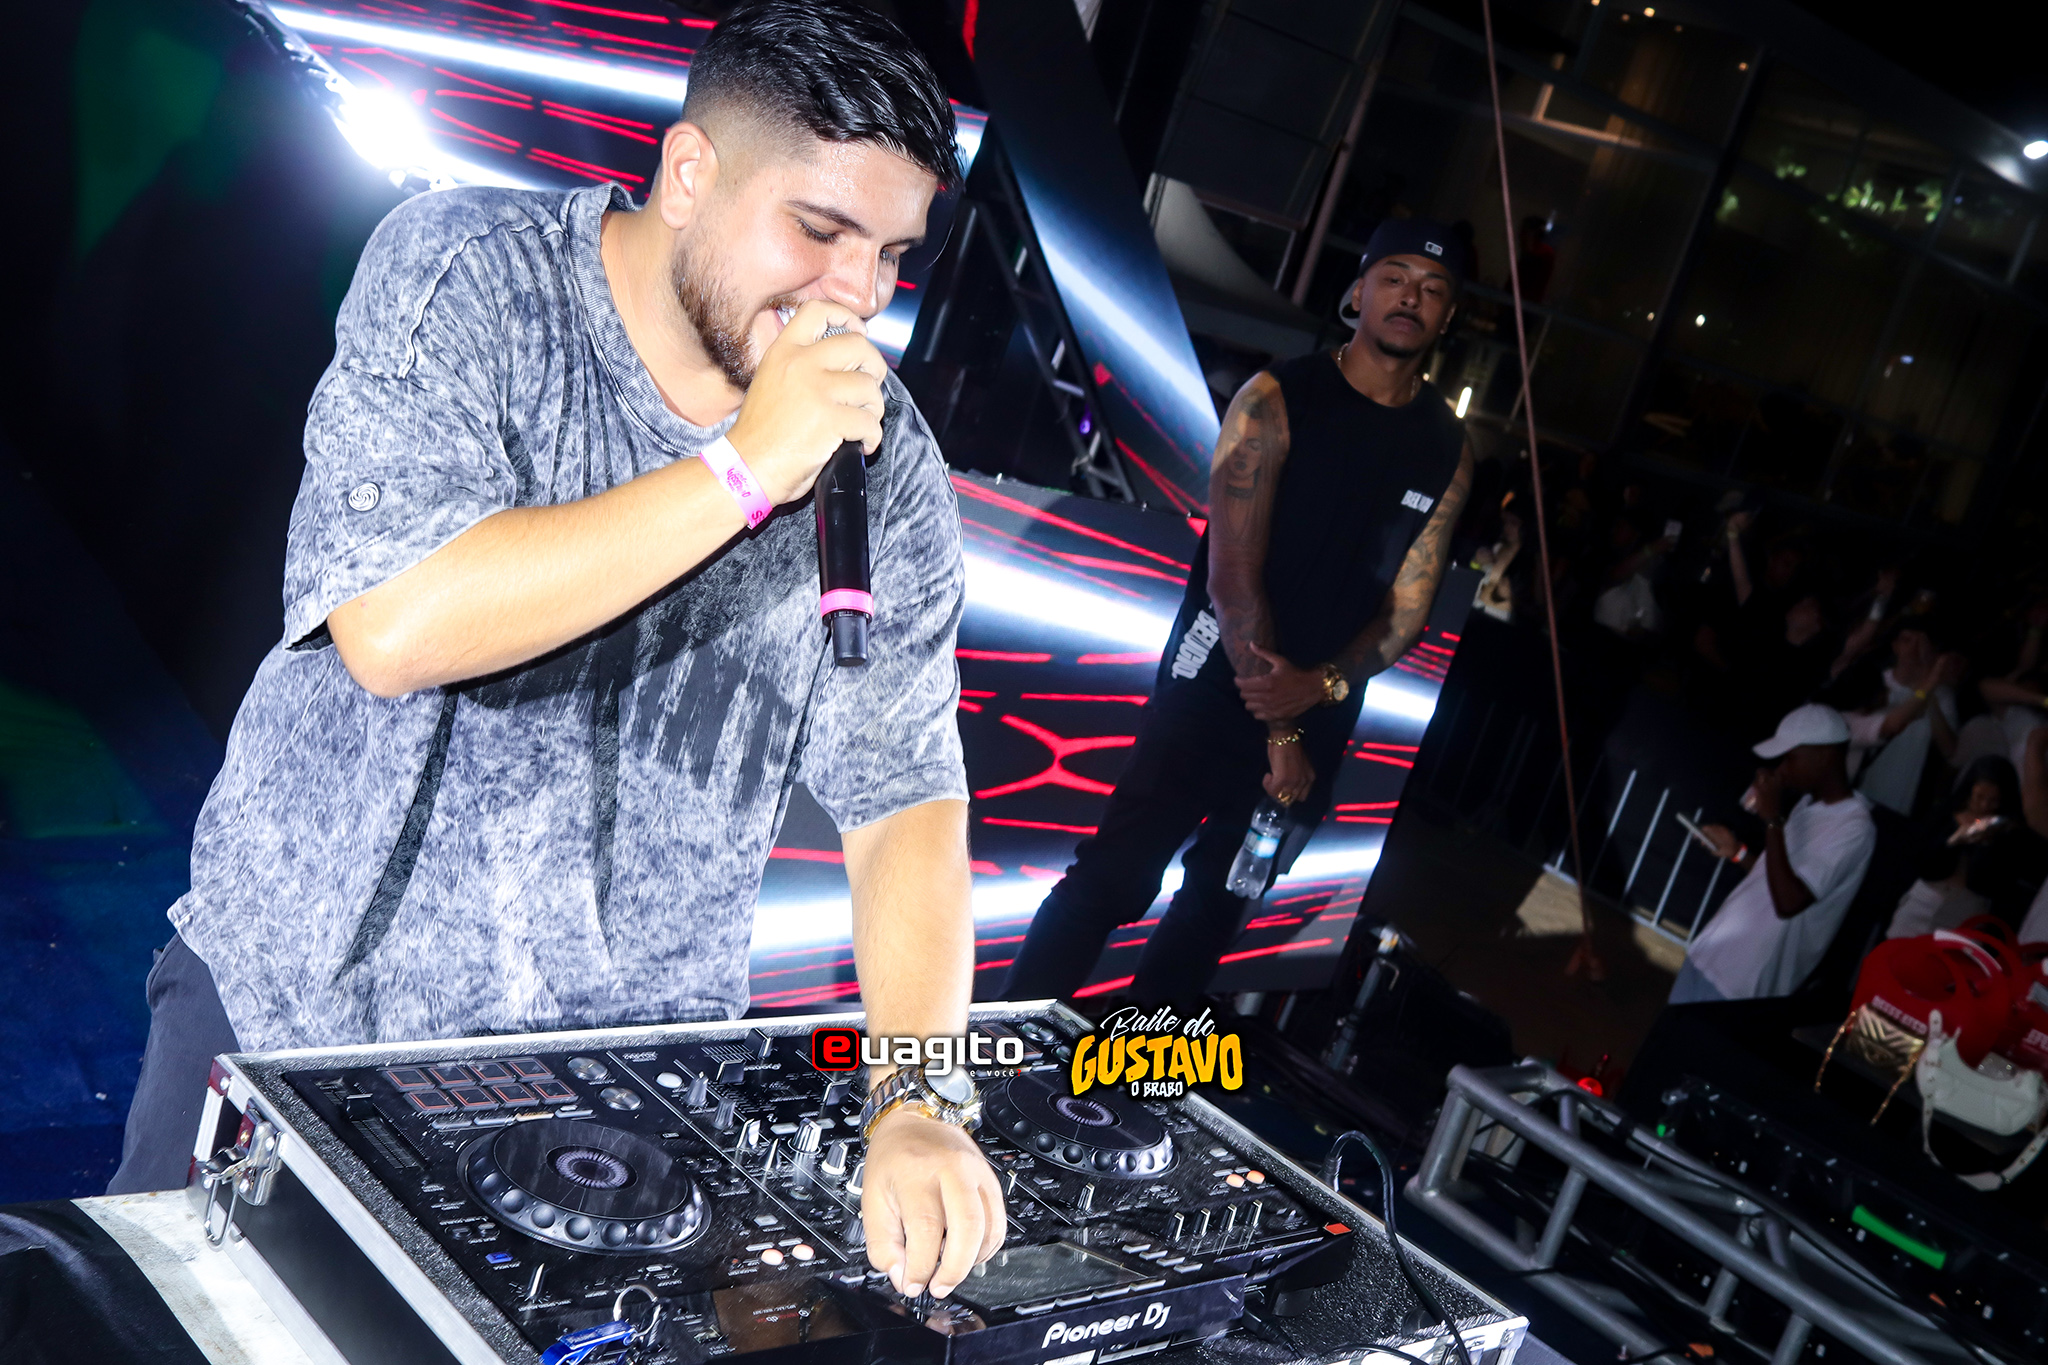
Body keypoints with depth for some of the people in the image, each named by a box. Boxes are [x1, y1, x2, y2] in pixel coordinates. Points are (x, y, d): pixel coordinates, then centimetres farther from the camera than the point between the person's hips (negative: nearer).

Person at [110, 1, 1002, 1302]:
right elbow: (394, 628, -27)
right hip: (298, 998, -1)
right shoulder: (460, 273, -14)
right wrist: (743, 469, -28)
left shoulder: (885, 460, -6)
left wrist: (915, 1107, -21)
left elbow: (905, 800, -7)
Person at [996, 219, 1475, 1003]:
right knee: (1112, 879, -10)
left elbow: (1409, 607, 5)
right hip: (1213, 691, -4)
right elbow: (1232, 575, -12)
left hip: (1318, 719, 4)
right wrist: (1277, 731, -15)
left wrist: (1324, 683, -13)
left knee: (1213, 910, 12)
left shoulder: (1447, 452, 6)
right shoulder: (1277, 401, -7)